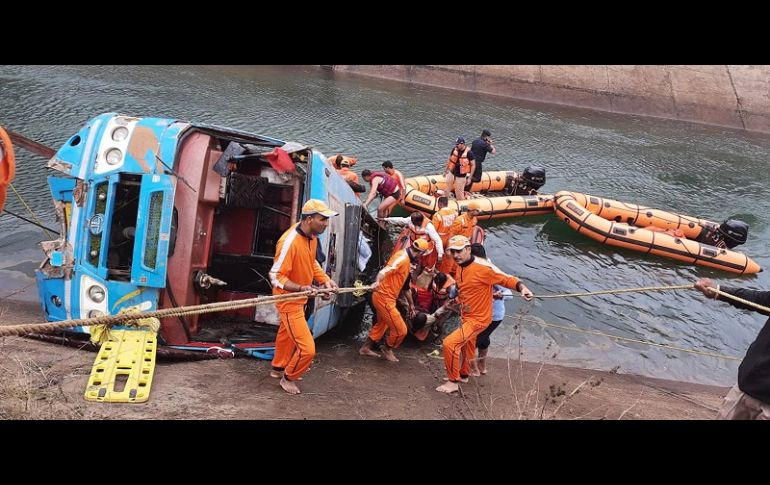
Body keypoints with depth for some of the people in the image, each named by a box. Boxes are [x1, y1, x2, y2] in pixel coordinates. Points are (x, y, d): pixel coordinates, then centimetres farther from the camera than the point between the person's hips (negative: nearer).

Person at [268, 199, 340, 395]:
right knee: (307, 348, -10)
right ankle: (289, 378, 16)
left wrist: (325, 280, 1)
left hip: (299, 299, 9)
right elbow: (276, 276, -28)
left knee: (287, 334, 29)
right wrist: (300, 288, -39)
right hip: (289, 301, -9)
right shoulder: (289, 241, -32)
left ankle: (278, 368, 52)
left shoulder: (312, 237, -4)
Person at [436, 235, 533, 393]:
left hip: (478, 319, -8)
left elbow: (507, 279, -24)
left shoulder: (483, 267, -26)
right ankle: (464, 374, 54)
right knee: (466, 346, 29)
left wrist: (522, 287, -39)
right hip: (466, 317, 8)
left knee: (449, 343, -18)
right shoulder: (460, 267, -1)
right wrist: (456, 299, 5)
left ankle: (453, 382, -1)